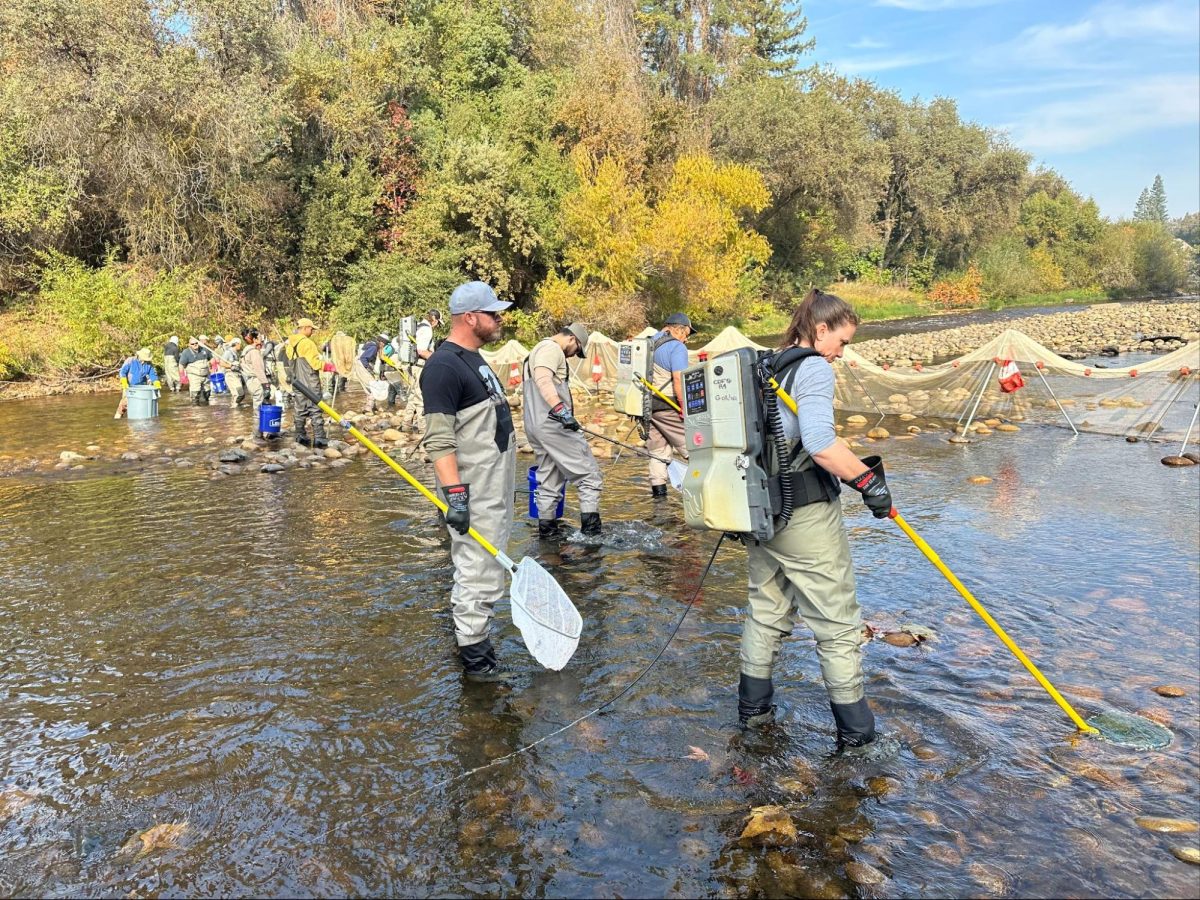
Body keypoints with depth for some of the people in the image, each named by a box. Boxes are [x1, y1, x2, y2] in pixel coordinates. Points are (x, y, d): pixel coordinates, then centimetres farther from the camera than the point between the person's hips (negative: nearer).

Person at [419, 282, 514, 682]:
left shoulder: (474, 358, 15)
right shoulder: (444, 366, -17)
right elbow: (439, 439, -23)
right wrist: (454, 494, -28)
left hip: (496, 489, 10)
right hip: (473, 495, -10)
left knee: (481, 568, 19)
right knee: (480, 573, -4)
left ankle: (468, 627, 33)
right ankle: (475, 659, 8)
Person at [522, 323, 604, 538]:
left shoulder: (538, 350, 26)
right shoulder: (552, 348, -7)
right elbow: (542, 379, -26)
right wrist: (560, 409, -35)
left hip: (534, 425, 10)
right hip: (553, 423, -10)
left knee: (549, 480, 15)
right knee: (589, 474, -4)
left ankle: (546, 529, 17)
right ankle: (591, 529, -5)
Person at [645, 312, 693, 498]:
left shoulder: (648, 343, 16)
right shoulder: (677, 347, -9)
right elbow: (678, 379, -18)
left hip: (646, 403, 8)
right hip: (667, 405, -8)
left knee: (657, 447, 11)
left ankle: (658, 488, 9)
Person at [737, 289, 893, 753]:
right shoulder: (814, 368, -13)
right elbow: (820, 444, -26)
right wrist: (866, 478, -16)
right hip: (806, 515, -8)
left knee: (766, 609, 20)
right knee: (837, 620, 5)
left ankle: (753, 706, 30)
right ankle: (854, 728, 16)